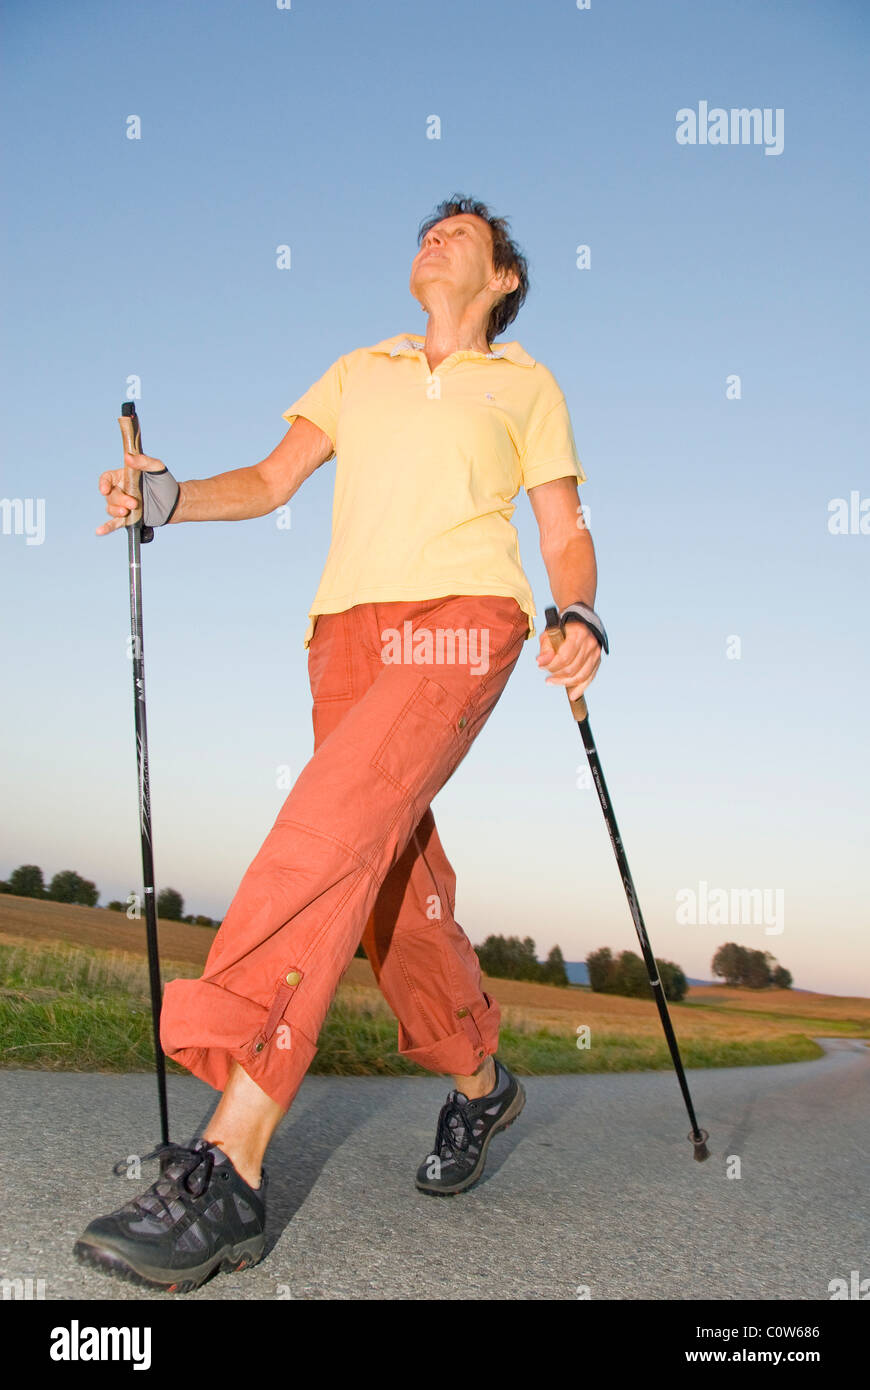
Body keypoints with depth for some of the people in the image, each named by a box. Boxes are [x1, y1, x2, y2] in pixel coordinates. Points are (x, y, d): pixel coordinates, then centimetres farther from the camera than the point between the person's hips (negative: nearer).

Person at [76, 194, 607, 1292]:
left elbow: (565, 534, 14)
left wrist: (578, 617, -8)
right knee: (394, 886, 3)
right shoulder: (358, 371, 27)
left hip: (460, 619, -4)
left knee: (327, 840, -25)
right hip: (349, 631, 4)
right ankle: (480, 1084, 28)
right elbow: (270, 480, 19)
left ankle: (227, 1169, -28)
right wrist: (164, 495, 0)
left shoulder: (525, 383, 19)